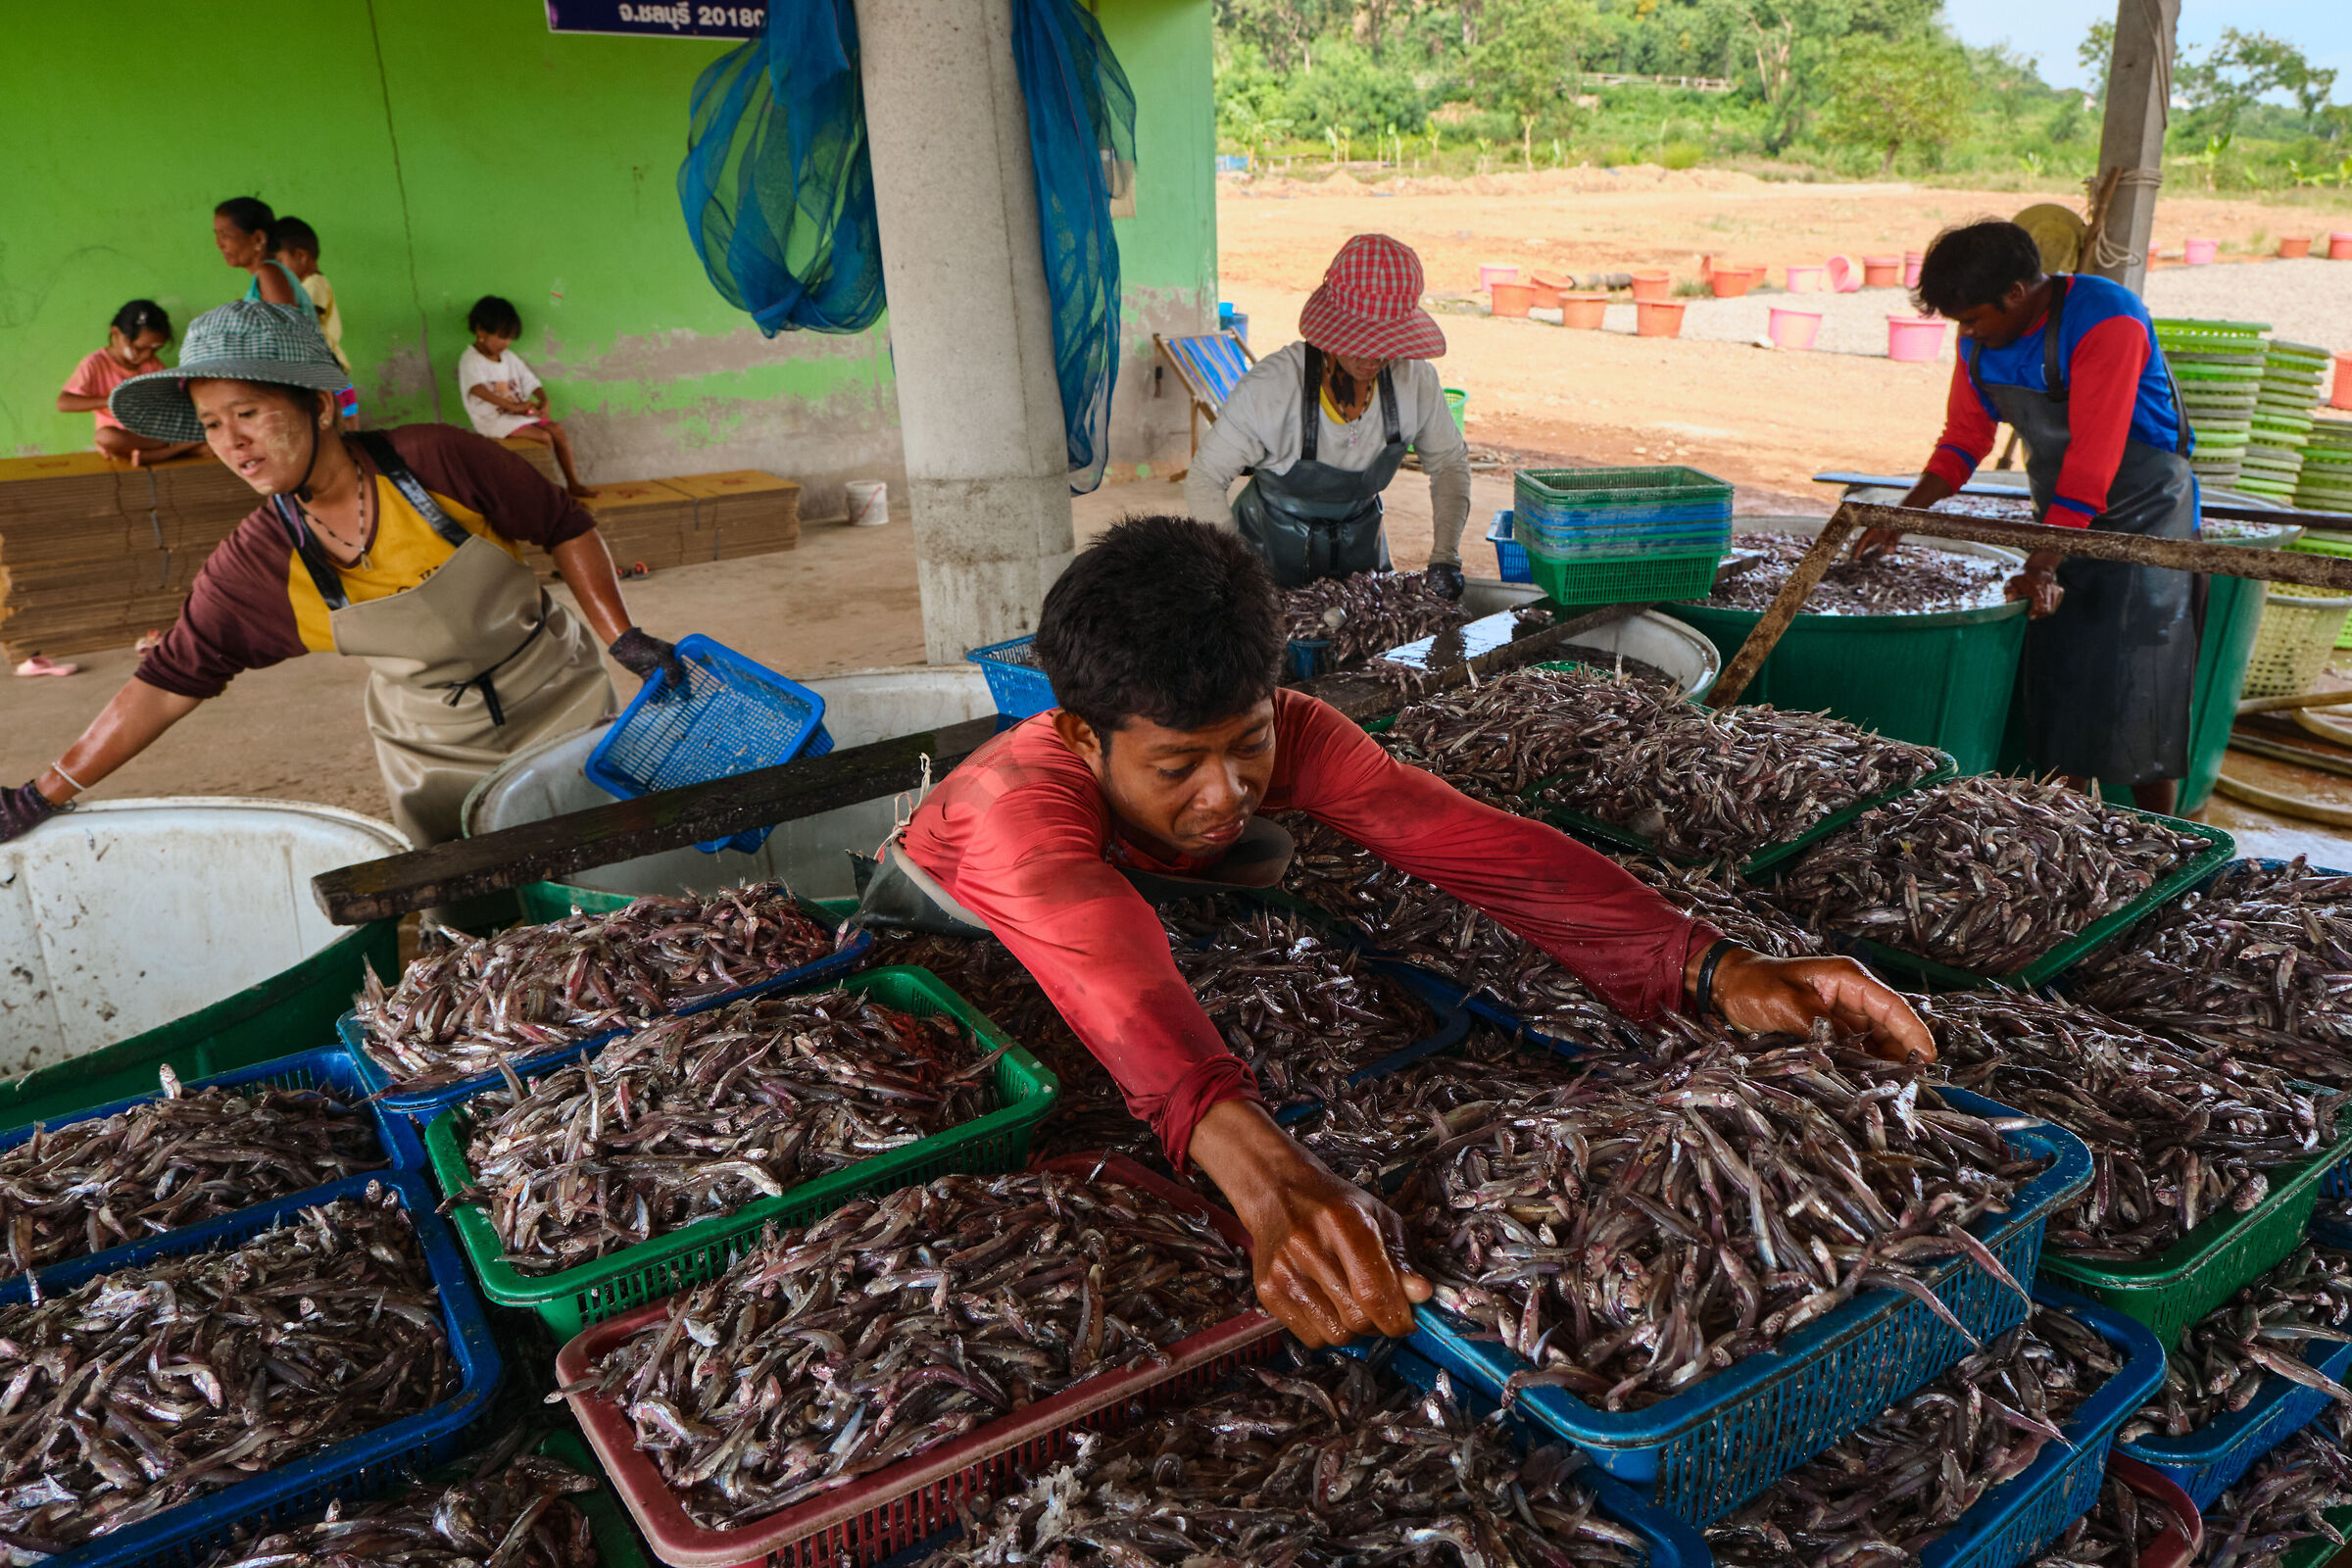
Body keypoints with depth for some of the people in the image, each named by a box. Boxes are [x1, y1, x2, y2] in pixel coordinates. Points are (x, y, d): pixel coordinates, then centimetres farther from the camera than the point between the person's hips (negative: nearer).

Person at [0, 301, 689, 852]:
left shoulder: (438, 461, -21)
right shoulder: (253, 566, -12)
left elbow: (565, 527, -8)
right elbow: (168, 682, -5)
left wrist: (623, 638, -14)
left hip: (561, 709, -2)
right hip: (436, 756, 2)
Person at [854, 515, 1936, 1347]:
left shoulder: (1284, 733, -31)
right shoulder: (1029, 799, -45)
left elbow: (1468, 841, -43)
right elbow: (1111, 974, -64)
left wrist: (1717, 969, -56)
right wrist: (1261, 1173, -82)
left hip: (1162, 893, 5)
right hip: (939, 933, -4)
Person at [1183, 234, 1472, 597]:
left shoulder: (1414, 378, -19)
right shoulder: (1272, 386, -30)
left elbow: (1449, 460, 0)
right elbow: (1204, 480, -22)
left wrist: (1445, 555, -11)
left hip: (1359, 546, 4)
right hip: (1272, 550, -3)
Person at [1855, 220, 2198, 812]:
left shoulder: (2106, 320, -22)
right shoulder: (1981, 339, 0)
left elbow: (2093, 458, -27)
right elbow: (1963, 439, 12)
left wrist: (2043, 566, -31)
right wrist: (1899, 520, 1)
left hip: (2140, 519, -6)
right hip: (2061, 522, 7)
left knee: (2135, 700, -3)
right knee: (2054, 694, 5)